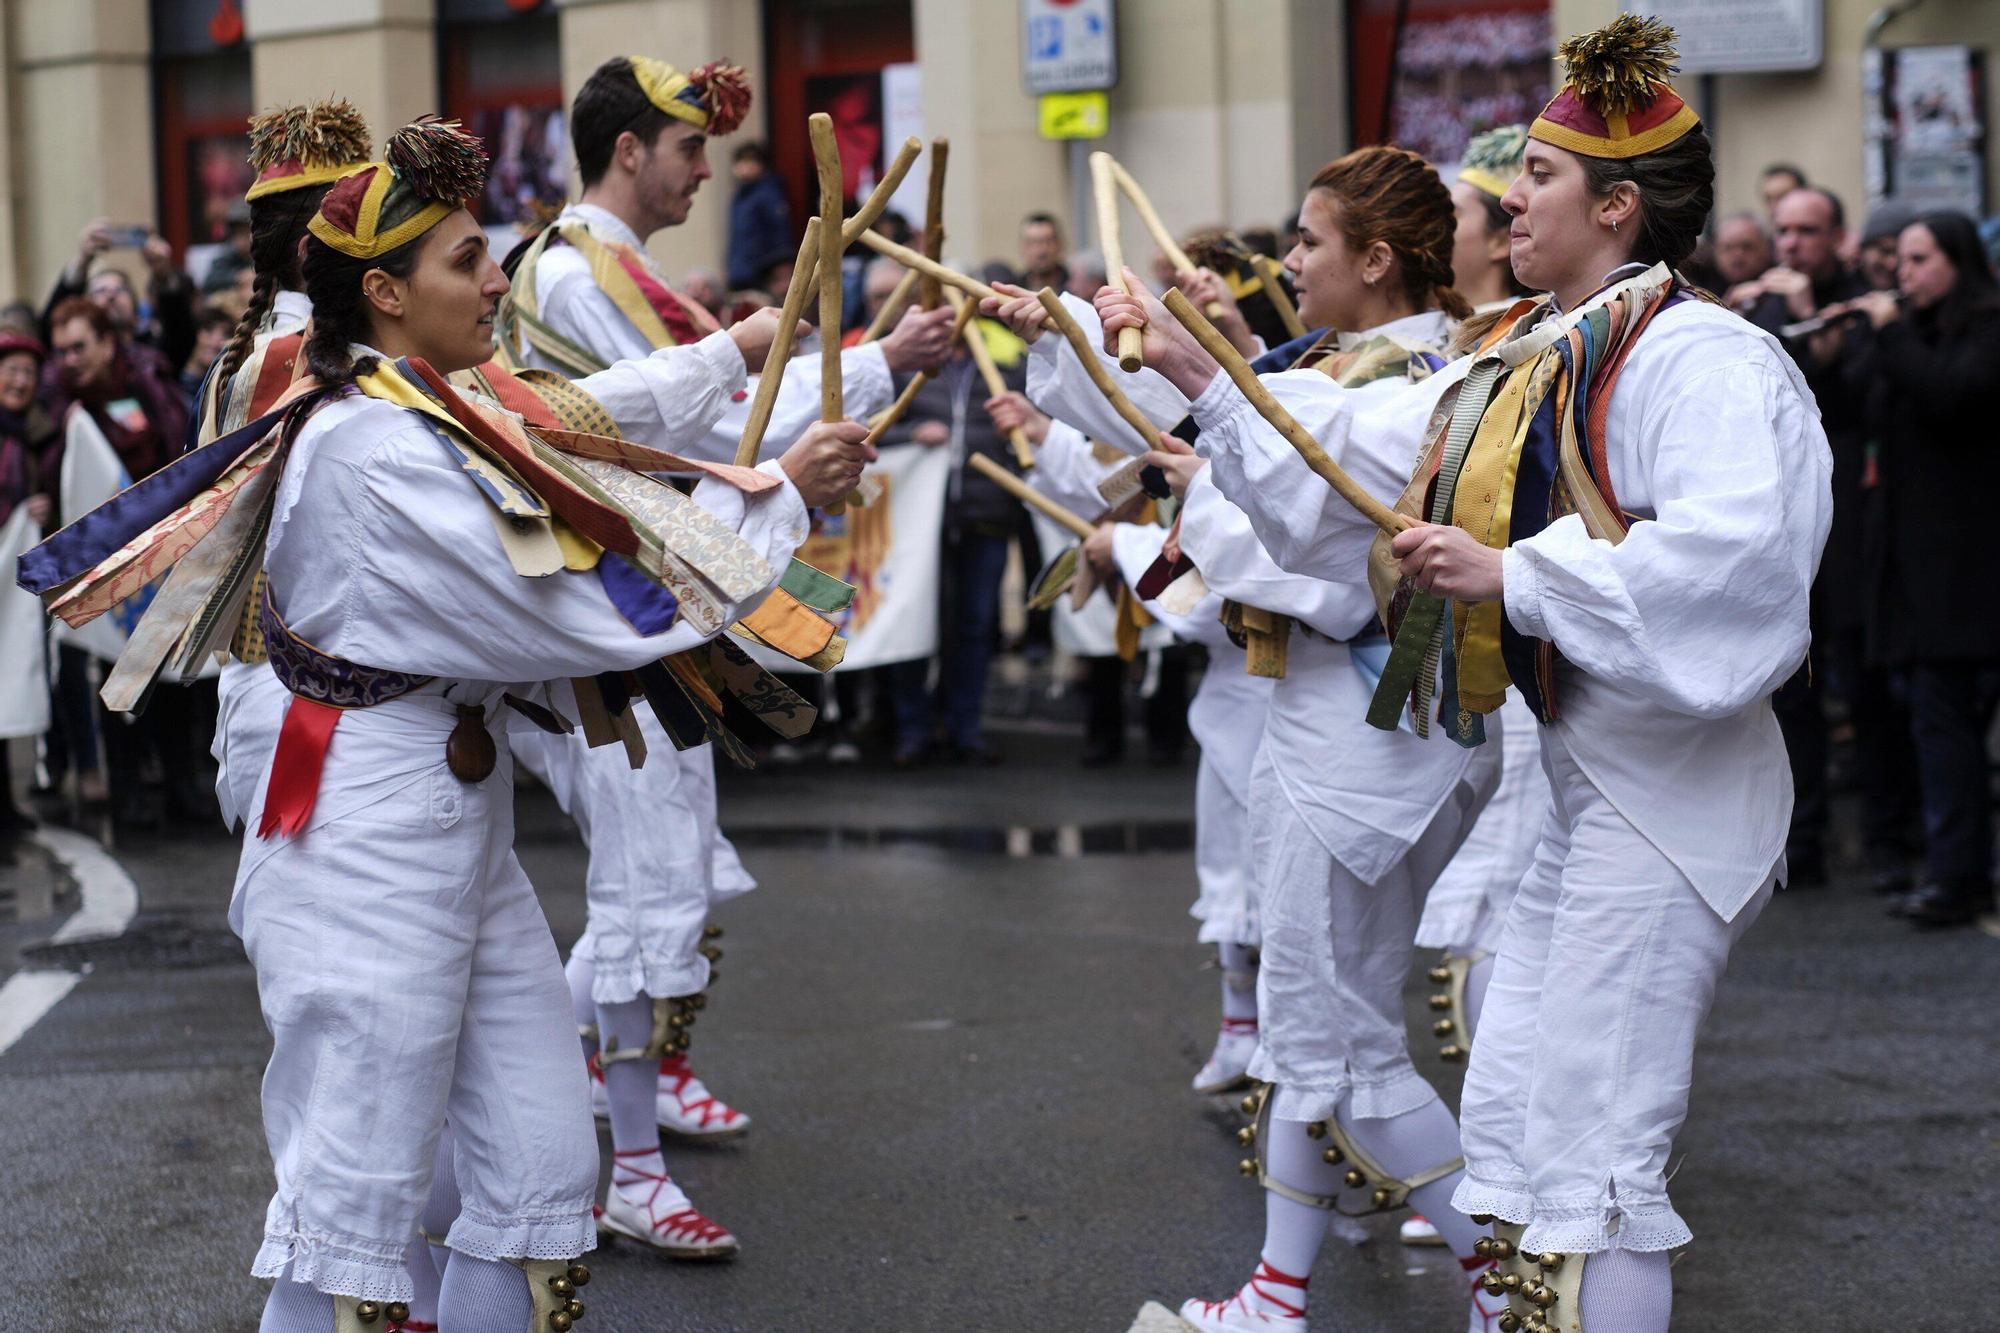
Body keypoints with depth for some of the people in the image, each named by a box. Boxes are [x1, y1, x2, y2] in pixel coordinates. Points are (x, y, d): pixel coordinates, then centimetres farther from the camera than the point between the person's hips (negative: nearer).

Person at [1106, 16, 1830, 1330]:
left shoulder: (1698, 360, -16)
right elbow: (1359, 449, 21)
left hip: (1672, 801, -10)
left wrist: (1512, 573, -27)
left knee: (1592, 1151, -9)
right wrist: (1205, 375, 21)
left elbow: (1729, 554, -32)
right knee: (1510, 1124, 14)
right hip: (1585, 785, 10)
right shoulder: (1532, 364, 15)